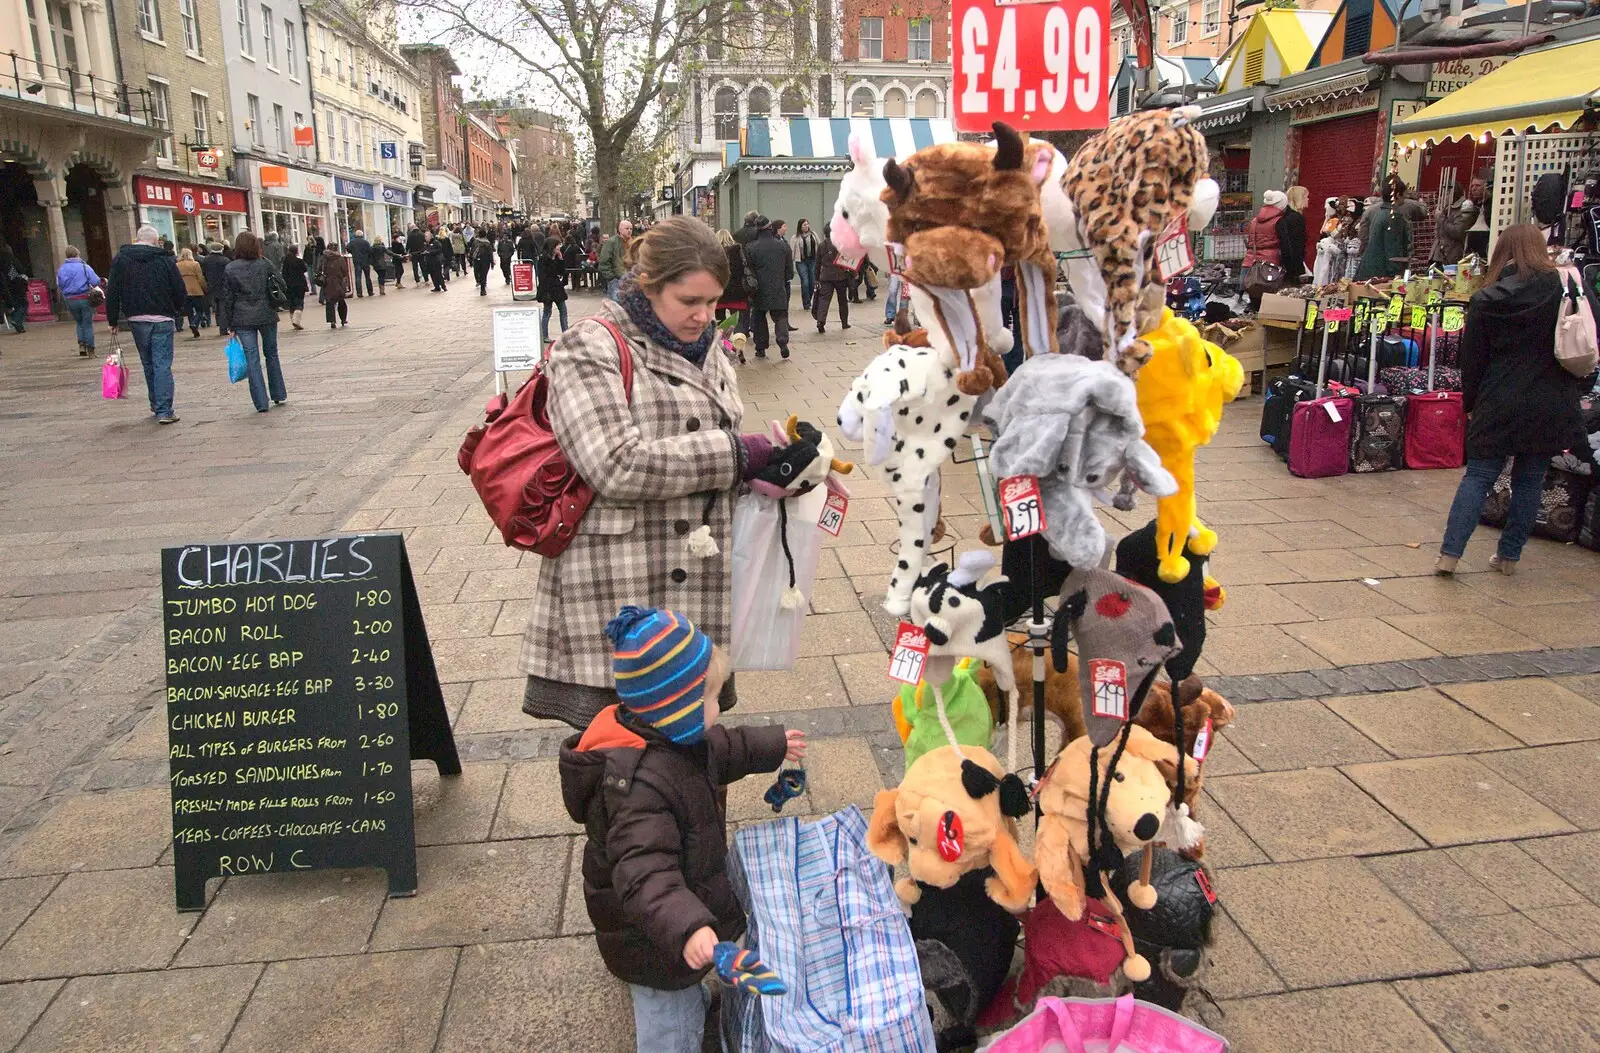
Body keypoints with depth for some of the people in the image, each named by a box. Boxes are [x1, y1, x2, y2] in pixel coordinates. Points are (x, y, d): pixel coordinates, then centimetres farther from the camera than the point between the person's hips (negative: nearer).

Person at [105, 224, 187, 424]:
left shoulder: (121, 259, 4)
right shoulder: (165, 260, -5)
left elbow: (112, 293, 2)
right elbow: (180, 291, -5)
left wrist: (113, 320, 9)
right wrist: (175, 310, 14)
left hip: (136, 319, 3)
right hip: (162, 319, -3)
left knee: (148, 364, 17)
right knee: (162, 365, -4)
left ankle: (156, 404, 26)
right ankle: (164, 411, -9)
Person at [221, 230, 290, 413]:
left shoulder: (230, 269, -1)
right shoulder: (265, 264, -2)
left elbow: (227, 298, 1)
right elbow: (281, 285, -1)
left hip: (243, 319, -1)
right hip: (267, 316, 1)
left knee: (252, 359, 0)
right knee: (271, 354, 16)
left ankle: (261, 402, -3)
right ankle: (279, 395, 22)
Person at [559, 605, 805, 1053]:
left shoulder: (664, 736, -7)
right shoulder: (639, 785, -40)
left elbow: (720, 750, 13)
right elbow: (643, 874, -45)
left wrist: (771, 746, 24)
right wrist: (685, 928, -58)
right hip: (654, 945, -9)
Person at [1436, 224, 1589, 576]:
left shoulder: (1487, 300, -3)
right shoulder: (1566, 289, -1)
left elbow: (1472, 360, 1)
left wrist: (1471, 403, 11)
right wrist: (1573, 392, 16)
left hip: (1498, 405, -1)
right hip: (1549, 407, 1)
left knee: (1479, 475, 3)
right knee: (1530, 479, 10)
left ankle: (1449, 554, -4)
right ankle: (1509, 555, 14)